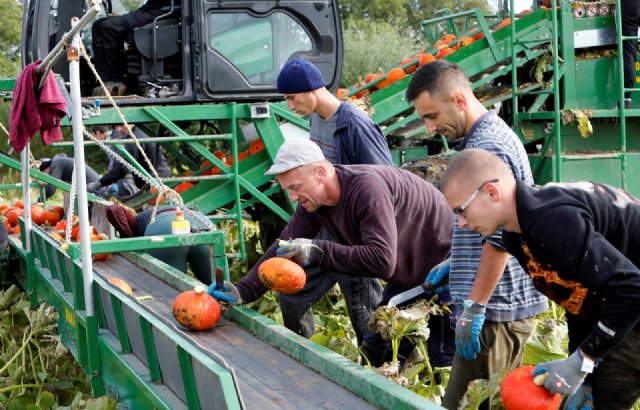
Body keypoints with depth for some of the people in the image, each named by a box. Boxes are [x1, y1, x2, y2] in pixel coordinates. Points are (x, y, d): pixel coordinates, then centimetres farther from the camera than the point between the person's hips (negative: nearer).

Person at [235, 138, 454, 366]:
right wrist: (241, 292, -15)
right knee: (374, 348, 11)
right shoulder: (311, 201, -8)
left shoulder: (366, 189, -34)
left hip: (442, 263, -8)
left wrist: (318, 251, -38)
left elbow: (382, 260, -41)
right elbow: (283, 250, -4)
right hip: (405, 276, 8)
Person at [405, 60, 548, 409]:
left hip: (496, 306, -10)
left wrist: (474, 306, -20)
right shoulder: (481, 139, 15)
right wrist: (454, 264, 20)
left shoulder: (489, 147, -17)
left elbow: (500, 238, -21)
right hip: (505, 303, 10)